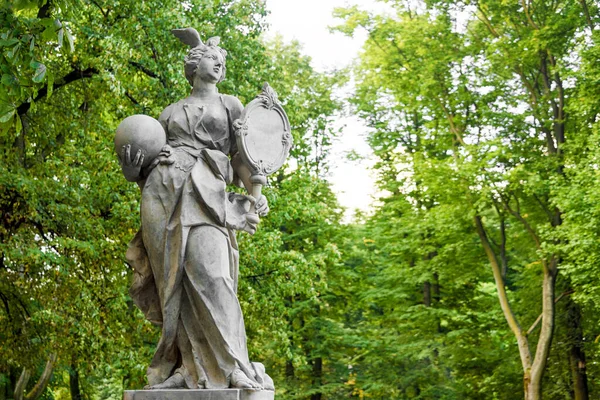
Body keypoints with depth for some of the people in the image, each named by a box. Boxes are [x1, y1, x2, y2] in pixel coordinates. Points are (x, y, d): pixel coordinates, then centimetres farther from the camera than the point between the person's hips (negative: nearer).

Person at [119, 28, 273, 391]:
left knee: (208, 271, -21)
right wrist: (133, 171, 1)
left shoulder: (230, 105, 20)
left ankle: (232, 368, -24)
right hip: (163, 193, 3)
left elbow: (241, 157, 12)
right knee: (175, 278, -8)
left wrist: (256, 191, -5)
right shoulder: (171, 112, 24)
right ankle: (191, 369, -9)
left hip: (206, 193, -2)